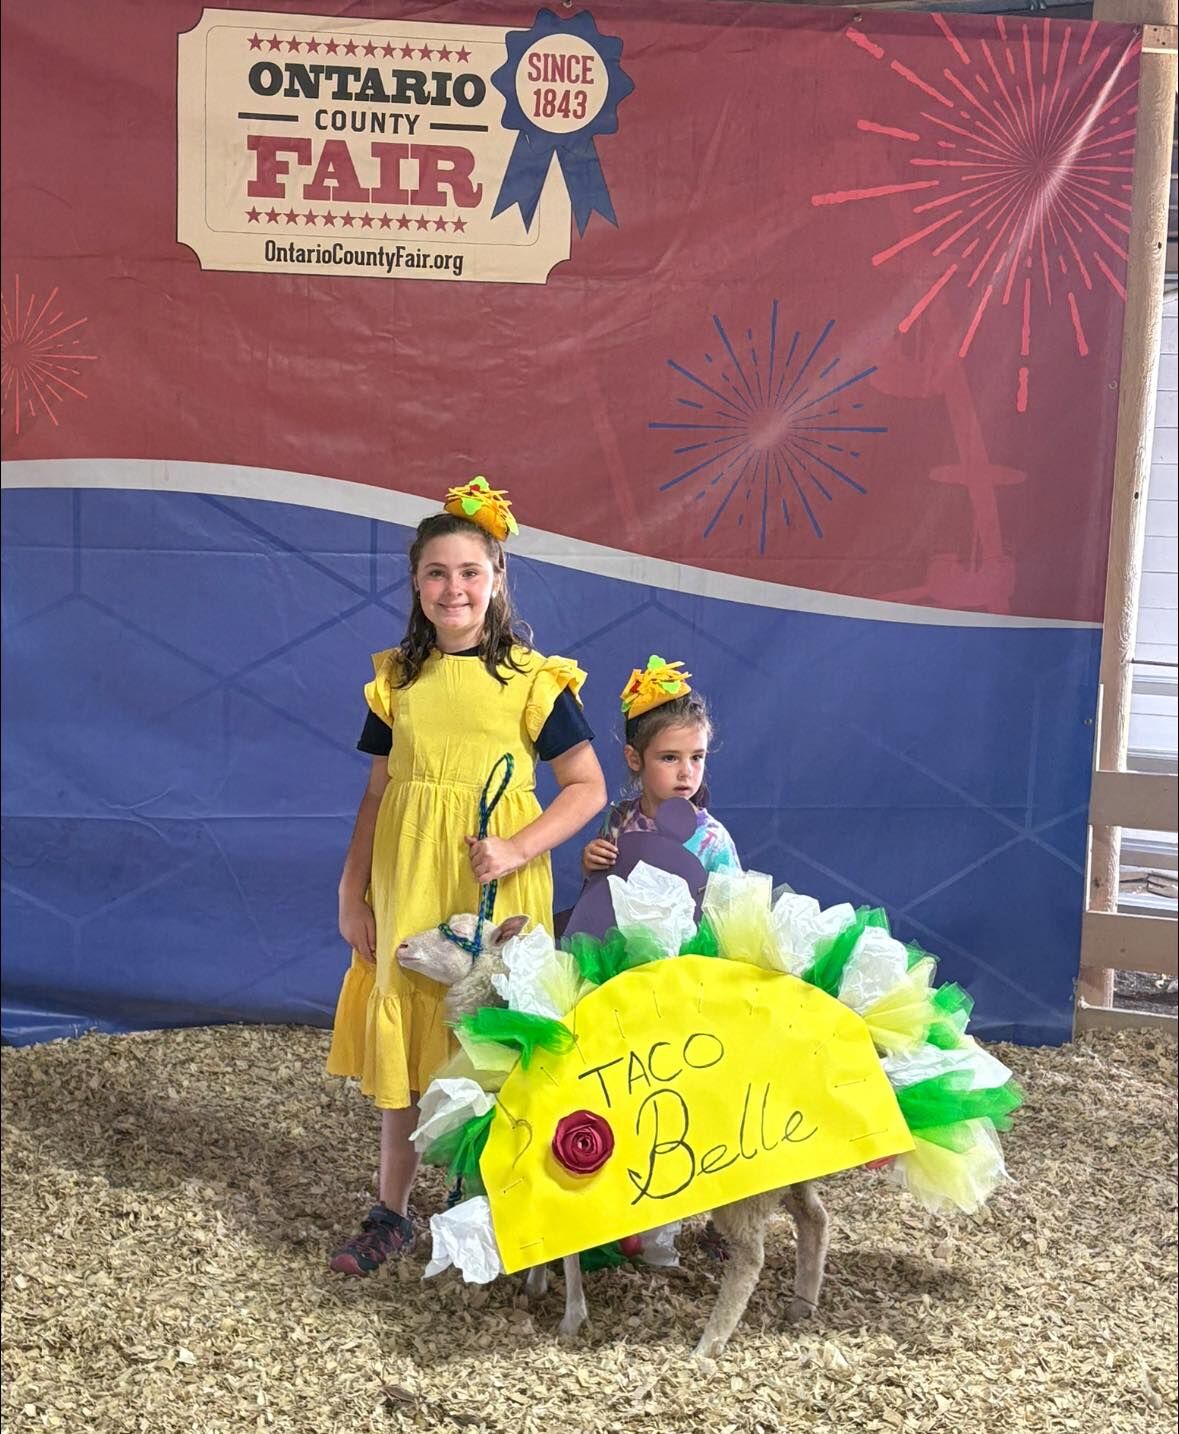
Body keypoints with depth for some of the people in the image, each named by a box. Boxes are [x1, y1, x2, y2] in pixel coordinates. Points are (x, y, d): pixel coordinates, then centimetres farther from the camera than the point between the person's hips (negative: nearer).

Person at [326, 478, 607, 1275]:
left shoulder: (532, 677, -4)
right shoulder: (398, 679, 8)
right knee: (403, 1046, 11)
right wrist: (352, 894, 10)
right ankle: (392, 1216, 26)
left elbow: (588, 789, -6)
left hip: (495, 895, -3)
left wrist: (516, 851, -18)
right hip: (406, 889, 4)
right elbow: (379, 793, 12)